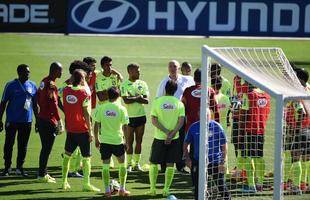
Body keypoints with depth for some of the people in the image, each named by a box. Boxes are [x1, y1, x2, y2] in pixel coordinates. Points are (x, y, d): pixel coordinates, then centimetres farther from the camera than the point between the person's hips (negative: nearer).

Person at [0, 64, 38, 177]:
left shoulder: (32, 86, 7)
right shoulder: (11, 85, -4)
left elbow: (35, 105, 15)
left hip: (26, 121, 3)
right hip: (12, 121, -3)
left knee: (23, 146, 7)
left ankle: (19, 168, 16)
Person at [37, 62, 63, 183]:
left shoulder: (44, 81, 11)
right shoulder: (51, 85, -18)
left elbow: (38, 98, 19)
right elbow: (53, 104, -21)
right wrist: (59, 121, -17)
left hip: (42, 118, 10)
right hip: (49, 121, -10)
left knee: (45, 148, 16)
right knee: (47, 149, -3)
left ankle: (43, 173, 22)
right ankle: (42, 175, 1)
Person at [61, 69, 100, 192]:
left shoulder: (66, 90, -2)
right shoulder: (83, 94, -15)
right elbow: (86, 114, -14)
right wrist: (90, 131, -9)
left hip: (70, 129, 5)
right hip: (82, 130, -5)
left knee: (67, 155, 17)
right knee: (86, 157, 1)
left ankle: (64, 182, 20)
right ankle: (86, 184, -3)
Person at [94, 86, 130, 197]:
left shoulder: (101, 108, -3)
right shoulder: (121, 109, -6)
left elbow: (96, 125, 0)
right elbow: (124, 127, -5)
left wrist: (96, 139, 12)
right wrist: (126, 141, 4)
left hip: (104, 141, 1)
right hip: (118, 141, 0)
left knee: (105, 166, 5)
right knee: (122, 164, 16)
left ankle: (107, 190, 1)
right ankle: (122, 189, 17)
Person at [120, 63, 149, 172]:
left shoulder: (142, 84, 6)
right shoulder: (124, 85, -4)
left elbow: (146, 100, -4)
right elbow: (126, 100, -17)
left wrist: (132, 98, -12)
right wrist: (138, 98, -8)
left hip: (141, 115, 3)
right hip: (129, 116, -3)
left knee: (139, 141, 6)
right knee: (130, 141, 0)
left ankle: (137, 163, 15)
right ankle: (129, 164, 8)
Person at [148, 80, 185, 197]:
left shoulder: (157, 102, -2)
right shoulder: (179, 104, -1)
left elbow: (154, 120, -9)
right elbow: (181, 121, -10)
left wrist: (166, 131, -12)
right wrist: (172, 134, -15)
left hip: (159, 138, 0)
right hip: (174, 139, 0)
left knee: (153, 163, 12)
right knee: (170, 164, 8)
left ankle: (152, 188, 10)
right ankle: (166, 189, 6)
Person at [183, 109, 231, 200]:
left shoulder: (217, 127, -5)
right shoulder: (194, 127, 1)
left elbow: (224, 146, -2)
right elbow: (186, 143, 11)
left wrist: (223, 162, -7)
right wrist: (187, 158, 0)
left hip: (215, 162, -2)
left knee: (221, 185, -1)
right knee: (198, 187, 3)